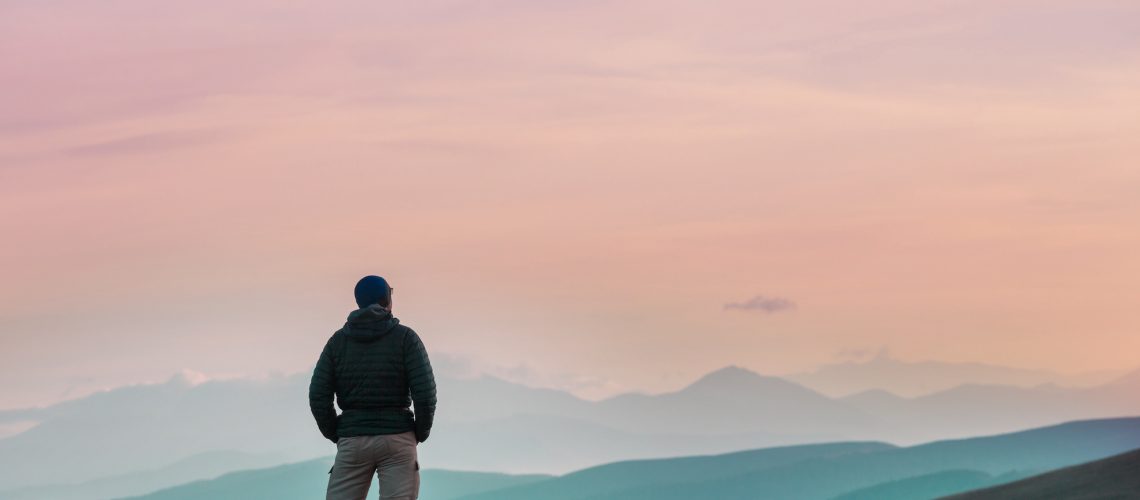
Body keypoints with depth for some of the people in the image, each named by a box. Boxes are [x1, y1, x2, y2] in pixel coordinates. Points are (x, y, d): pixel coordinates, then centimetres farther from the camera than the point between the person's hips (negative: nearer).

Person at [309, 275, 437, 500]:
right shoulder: (405, 337, -2)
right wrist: (422, 432, 4)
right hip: (397, 439, -2)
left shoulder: (338, 341, 5)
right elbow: (425, 391, -11)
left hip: (353, 441, 2)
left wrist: (336, 436, 11)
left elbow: (318, 397, -1)